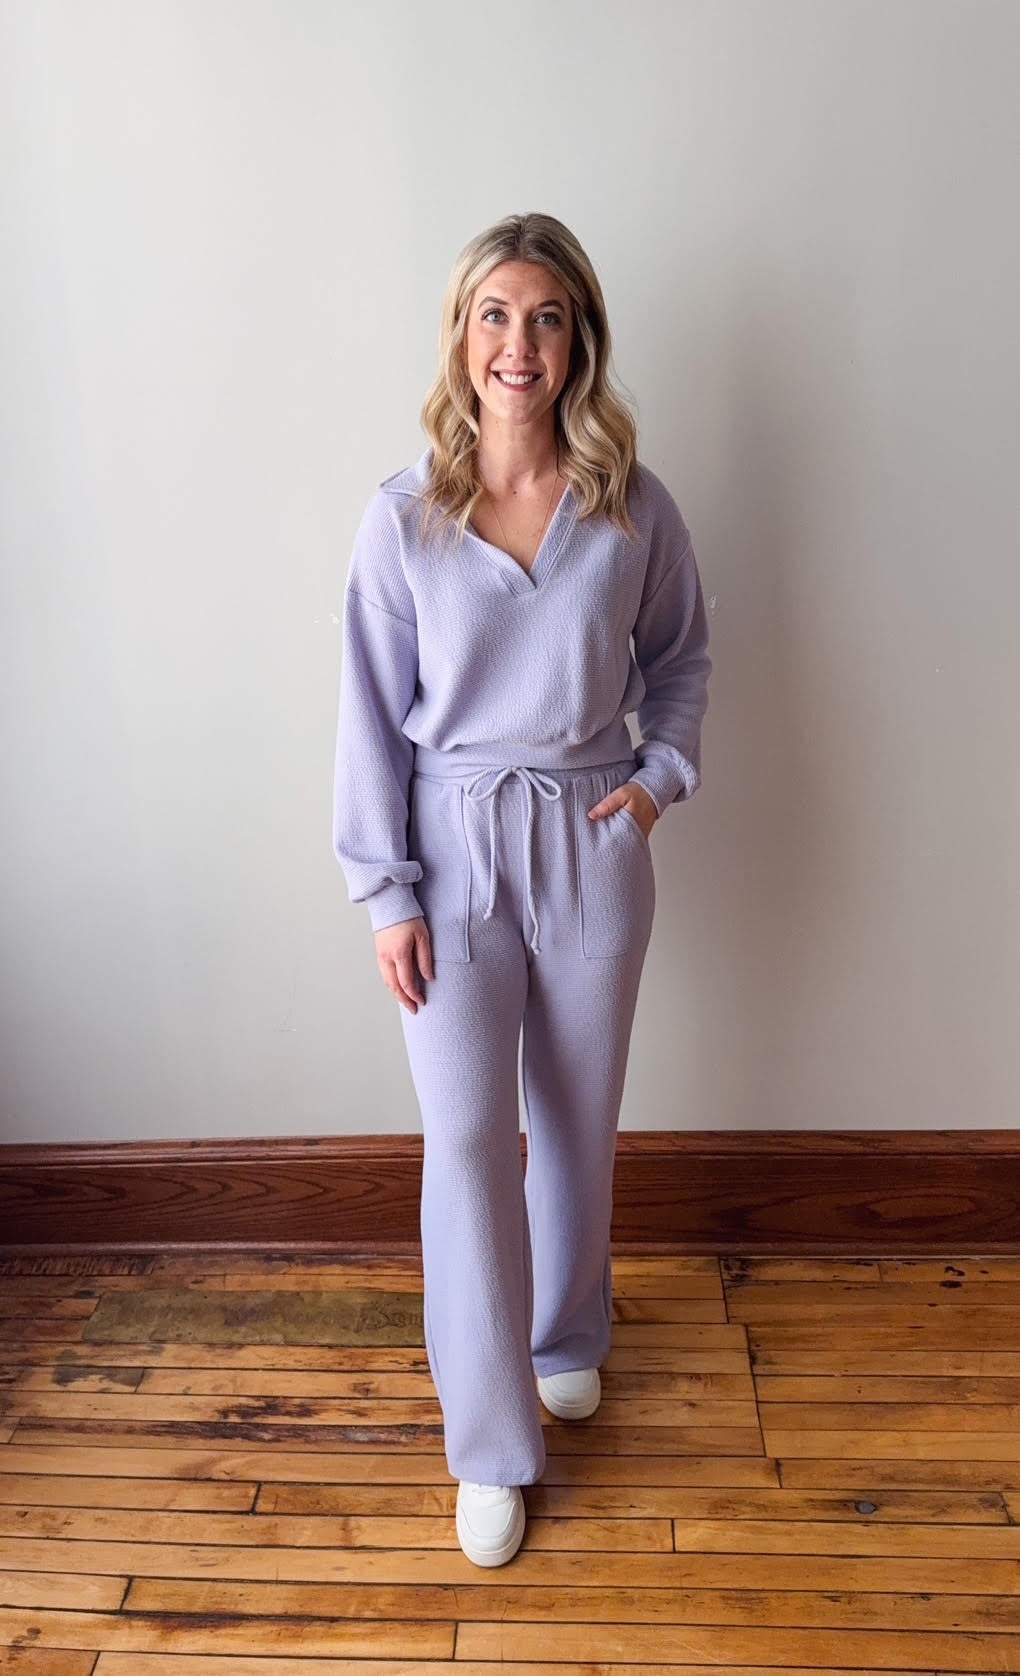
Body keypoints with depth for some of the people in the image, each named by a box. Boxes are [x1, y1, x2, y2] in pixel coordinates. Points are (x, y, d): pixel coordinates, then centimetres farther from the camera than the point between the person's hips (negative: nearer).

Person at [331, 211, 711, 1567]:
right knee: (466, 1135, 0)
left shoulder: (633, 507, -3)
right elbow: (373, 715, -4)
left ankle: (569, 1334, 45)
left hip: (592, 844, 2)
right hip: (456, 847, -1)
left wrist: (662, 773, -4)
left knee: (578, 1118, 16)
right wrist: (387, 893, -7)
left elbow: (683, 657, 12)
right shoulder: (402, 516, -7)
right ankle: (492, 1444, 20)